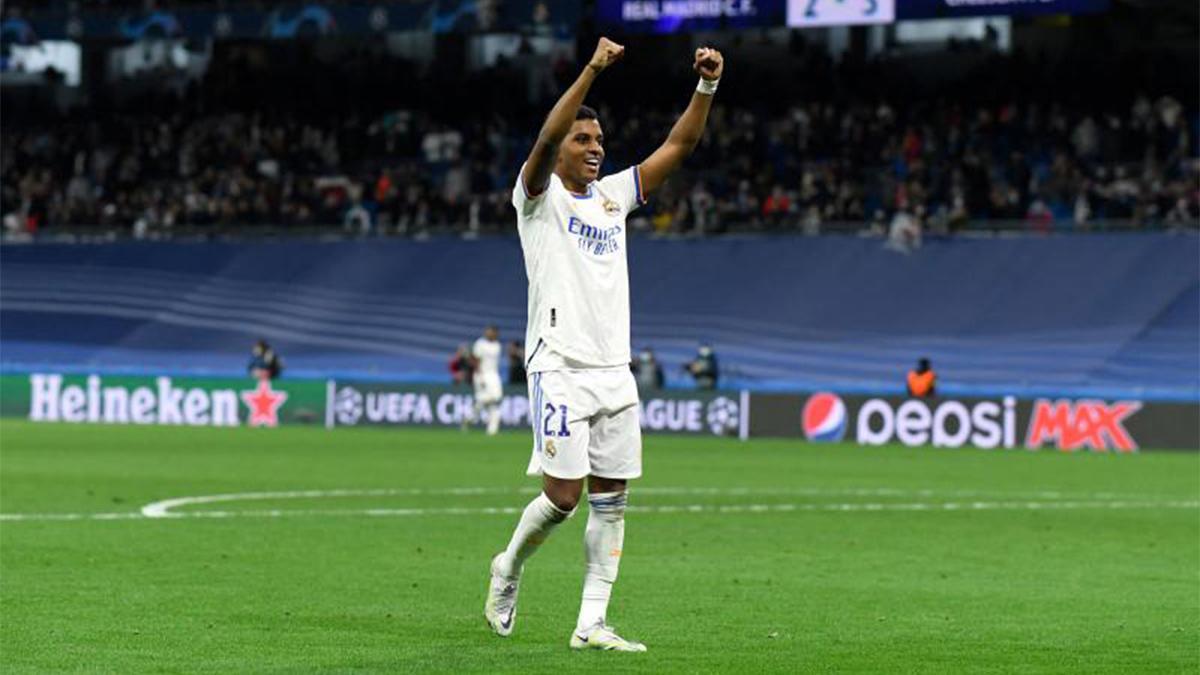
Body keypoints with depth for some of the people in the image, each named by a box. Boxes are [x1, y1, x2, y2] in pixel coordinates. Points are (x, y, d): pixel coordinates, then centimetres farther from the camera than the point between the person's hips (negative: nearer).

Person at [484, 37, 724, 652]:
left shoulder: (613, 196, 16)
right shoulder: (540, 197, 0)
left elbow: (678, 146, 14)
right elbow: (545, 139, -19)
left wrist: (707, 86, -1)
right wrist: (591, 70, -28)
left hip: (614, 369, 6)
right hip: (560, 366, -6)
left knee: (610, 499, 2)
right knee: (563, 495, -9)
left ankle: (591, 624, 4)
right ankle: (509, 567, 19)